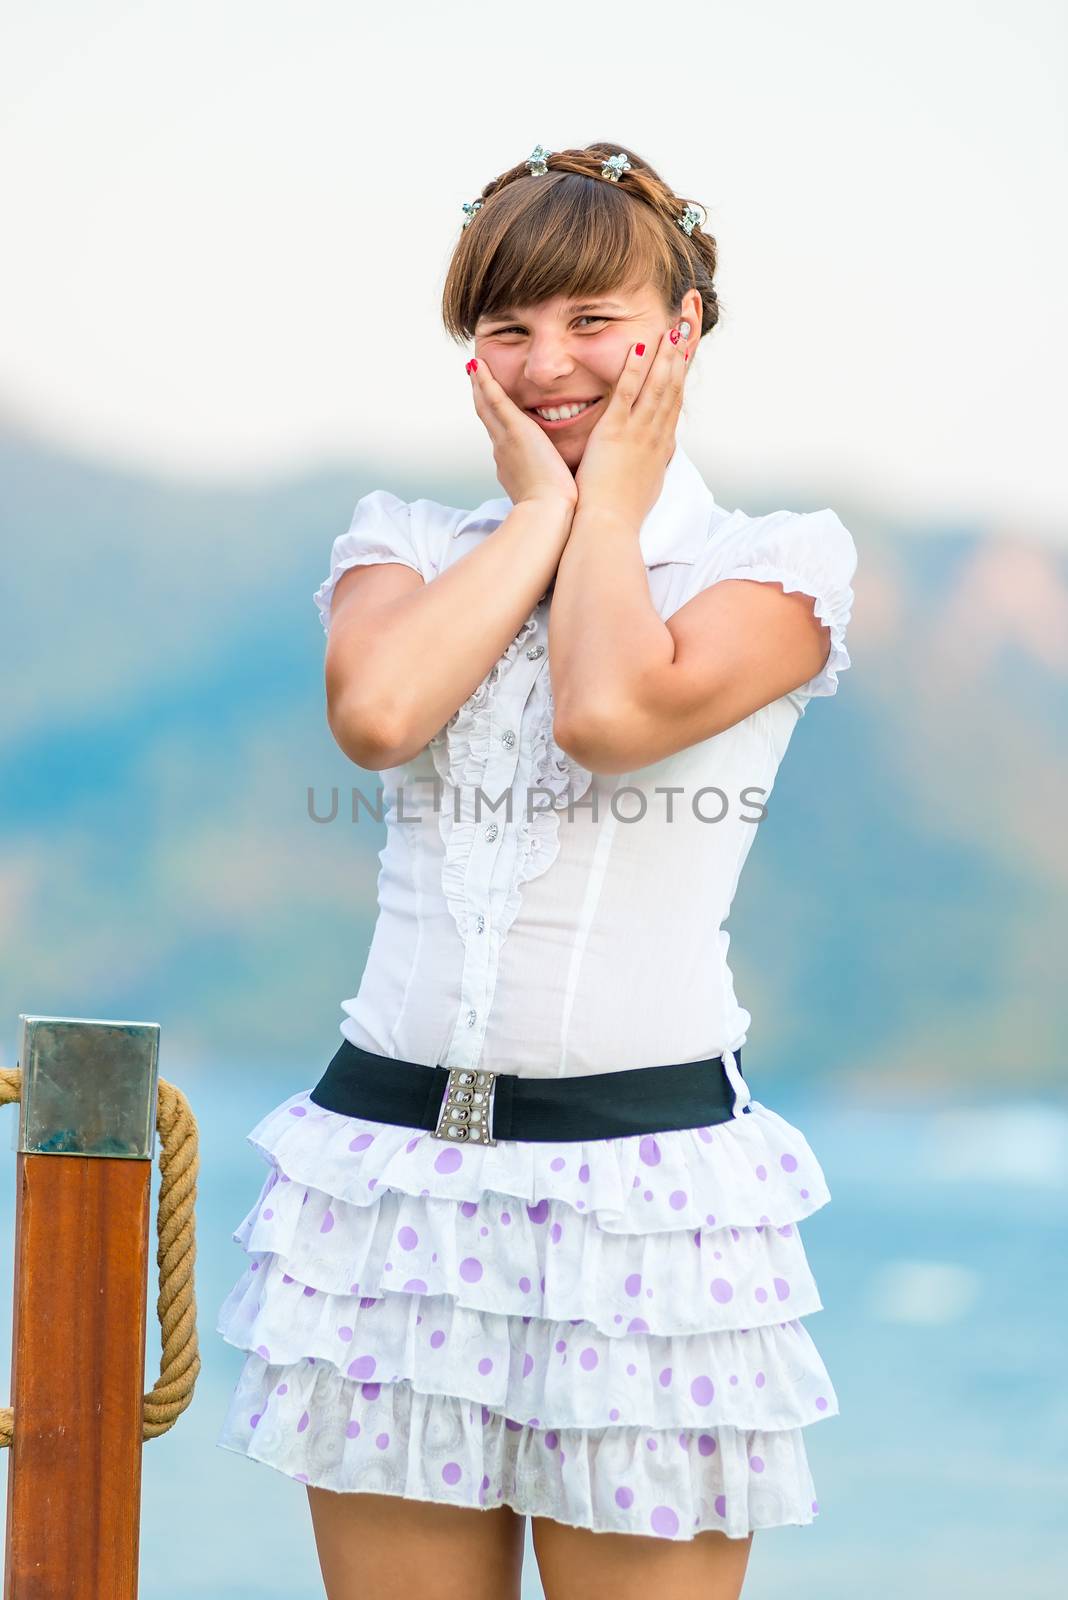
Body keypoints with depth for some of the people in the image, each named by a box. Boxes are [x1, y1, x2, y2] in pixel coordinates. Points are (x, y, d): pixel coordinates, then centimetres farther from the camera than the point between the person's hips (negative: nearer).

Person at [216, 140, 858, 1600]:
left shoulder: (776, 564, 4)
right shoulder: (408, 546, 13)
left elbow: (613, 711, -17)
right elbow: (375, 712, -11)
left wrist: (611, 497, 0)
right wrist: (540, 503, 1)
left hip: (644, 1168, -3)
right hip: (393, 1146, 3)